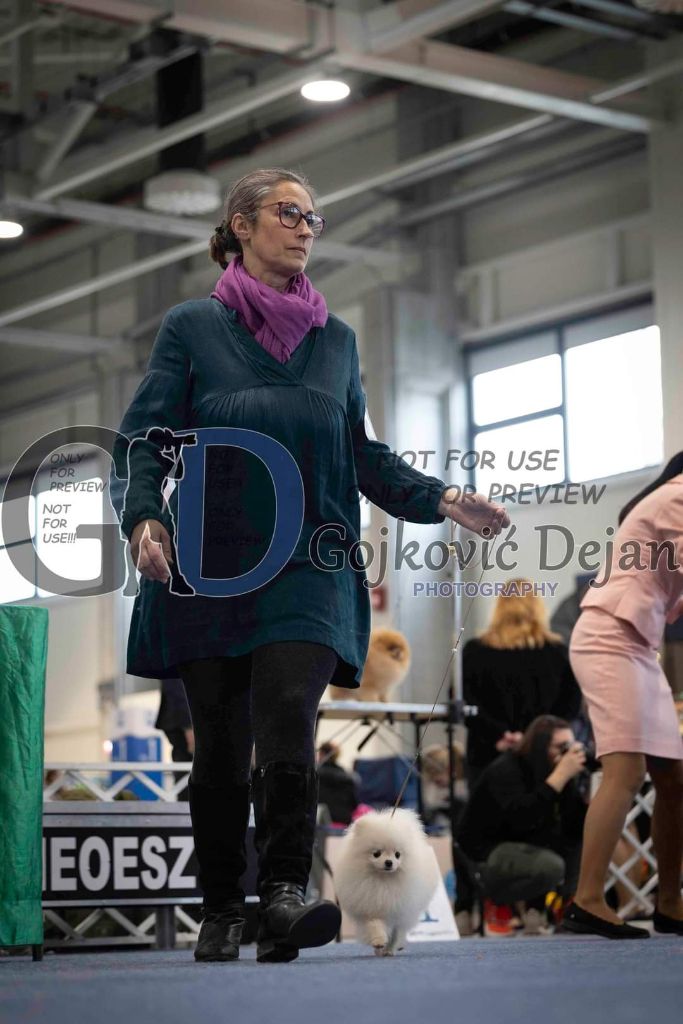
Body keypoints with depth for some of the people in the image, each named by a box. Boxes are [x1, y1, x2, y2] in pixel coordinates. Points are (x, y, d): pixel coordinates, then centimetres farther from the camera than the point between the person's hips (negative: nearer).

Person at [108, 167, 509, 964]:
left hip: (307, 571, 1)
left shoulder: (335, 339, 15)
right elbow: (142, 441, 0)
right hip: (209, 569, -1)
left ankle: (283, 897, -23)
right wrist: (144, 518, -19)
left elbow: (362, 456, 20)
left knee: (287, 722, -18)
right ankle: (220, 912, 15)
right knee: (219, 746, 3)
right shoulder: (191, 328, 5)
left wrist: (441, 500, 6)